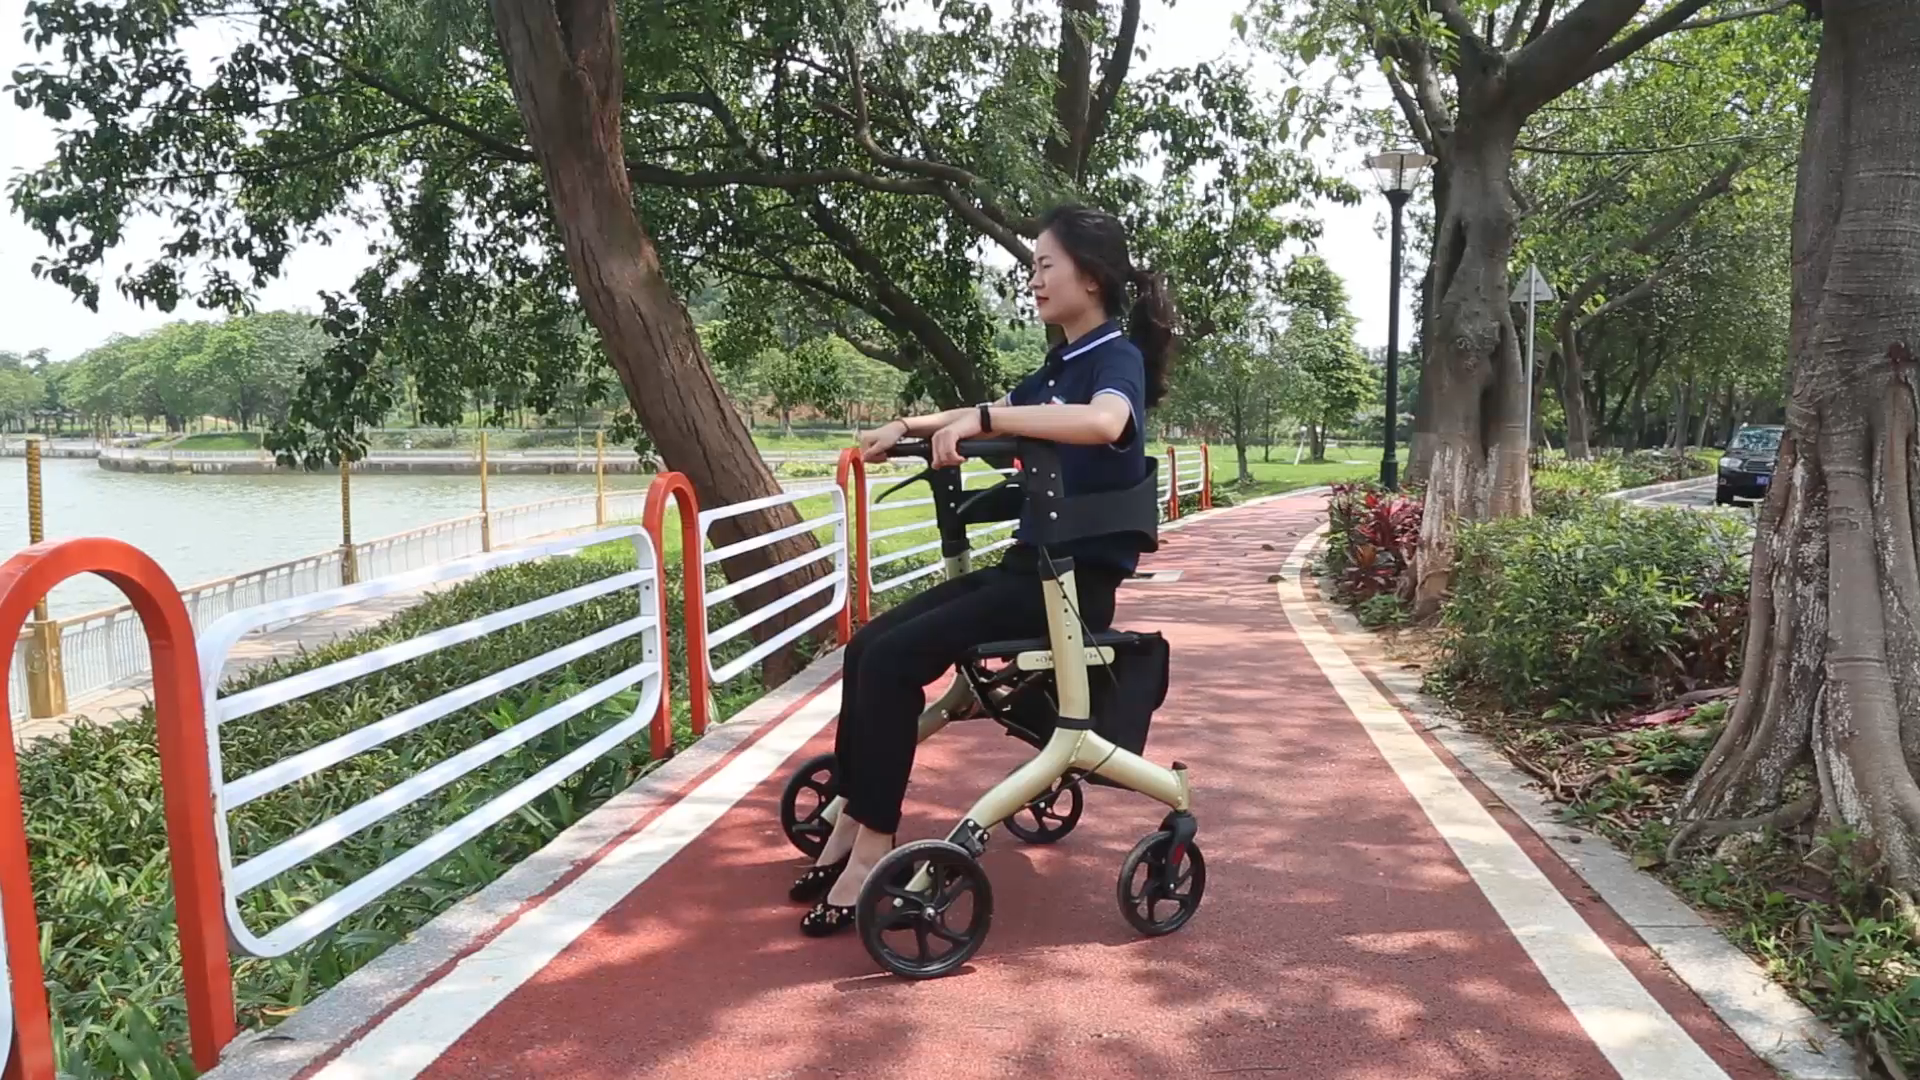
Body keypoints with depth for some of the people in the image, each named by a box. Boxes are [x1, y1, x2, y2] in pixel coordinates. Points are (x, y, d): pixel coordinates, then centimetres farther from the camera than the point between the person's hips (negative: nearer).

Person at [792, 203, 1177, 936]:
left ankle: (873, 848, -11)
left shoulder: (1118, 357, -11)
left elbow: (1104, 422, -36)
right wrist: (913, 427, 18)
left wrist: (981, 418, -35)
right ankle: (852, 822, 7)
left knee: (893, 660, -20)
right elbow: (1003, 417, 33)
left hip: (1074, 580, -9)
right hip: (1030, 565, 9)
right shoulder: (1061, 364, 15)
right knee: (867, 646, -1)